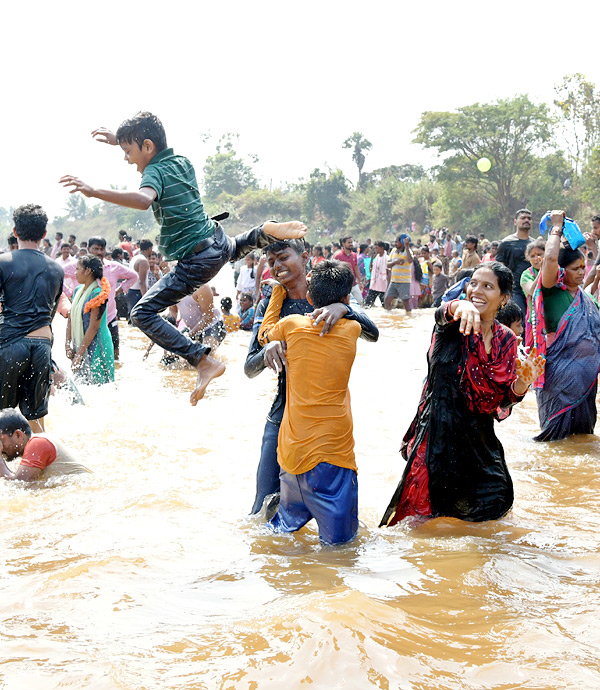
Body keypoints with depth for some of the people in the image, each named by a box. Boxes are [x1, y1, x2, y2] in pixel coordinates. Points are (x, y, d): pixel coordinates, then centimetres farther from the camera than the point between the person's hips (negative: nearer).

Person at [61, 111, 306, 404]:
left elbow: (144, 199, -42)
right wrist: (119, 140, 28)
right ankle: (267, 232, 14)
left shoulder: (155, 173, -18)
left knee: (143, 313, -12)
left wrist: (94, 191, -48)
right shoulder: (182, 161, 7)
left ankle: (204, 361, -19)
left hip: (197, 261, -9)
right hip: (219, 243, 9)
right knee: (233, 249, 46)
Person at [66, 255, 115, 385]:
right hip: (80, 347, 8)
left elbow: (94, 327, -18)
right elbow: (70, 319, 12)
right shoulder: (78, 290, 9)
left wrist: (79, 354, -17)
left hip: (95, 348, -8)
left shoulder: (97, 293, -15)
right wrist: (67, 345, 0)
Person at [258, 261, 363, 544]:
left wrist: (278, 295, 30)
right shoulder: (351, 330, -2)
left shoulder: (292, 325, 0)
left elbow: (264, 335, 24)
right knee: (338, 538, 2)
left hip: (292, 448, 4)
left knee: (289, 521, 24)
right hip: (332, 451, -3)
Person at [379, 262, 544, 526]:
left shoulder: (506, 340, 3)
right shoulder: (454, 325, -10)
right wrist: (460, 306, -60)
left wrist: (523, 383, -16)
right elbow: (442, 314, -36)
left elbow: (505, 398, 6)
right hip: (440, 432, -5)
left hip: (478, 435, 5)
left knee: (494, 504, 16)